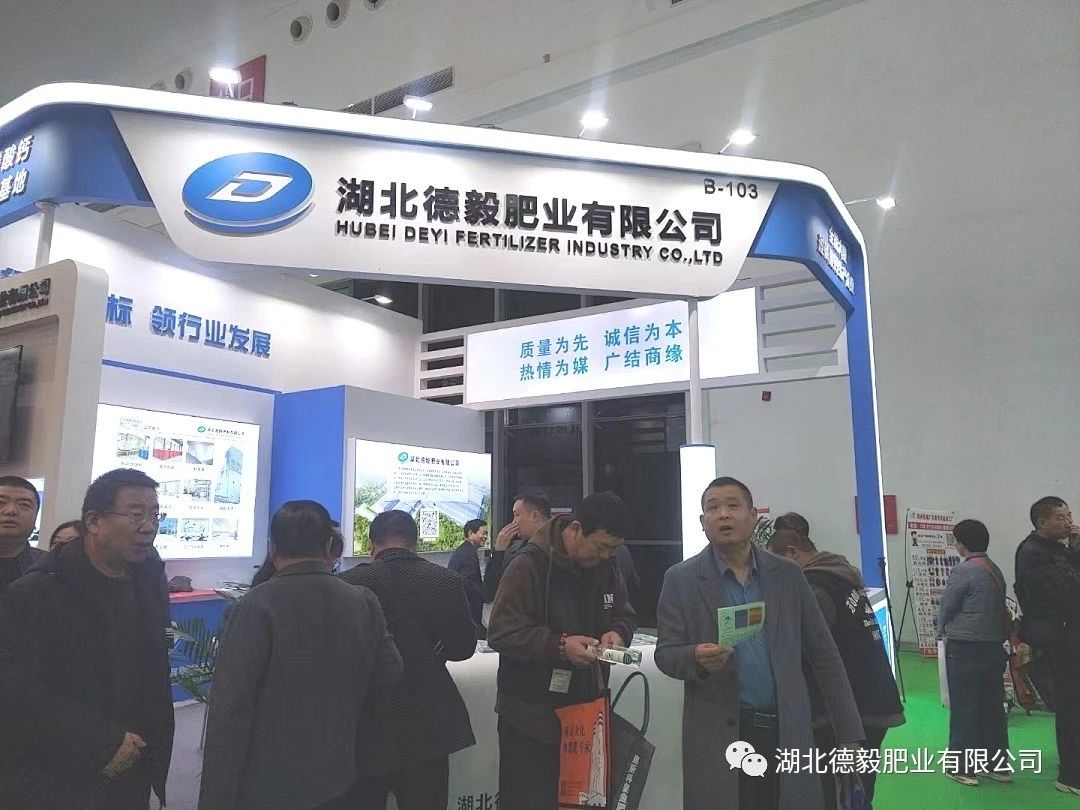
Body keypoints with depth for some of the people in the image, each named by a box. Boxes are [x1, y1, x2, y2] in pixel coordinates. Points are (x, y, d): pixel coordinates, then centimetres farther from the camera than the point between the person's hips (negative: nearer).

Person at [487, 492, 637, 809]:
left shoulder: (605, 566, 3)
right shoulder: (529, 565, -16)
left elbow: (624, 614, 15)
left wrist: (618, 632, -8)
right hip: (533, 717, -6)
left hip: (586, 709, 6)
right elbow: (501, 633, -18)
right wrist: (559, 645, -27)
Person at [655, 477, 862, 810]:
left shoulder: (788, 575, 5)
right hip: (717, 738, -2)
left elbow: (824, 656, 8)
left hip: (788, 733, 2)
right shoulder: (681, 580, -2)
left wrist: (849, 735, 6)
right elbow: (666, 654, -1)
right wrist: (697, 658, -23)